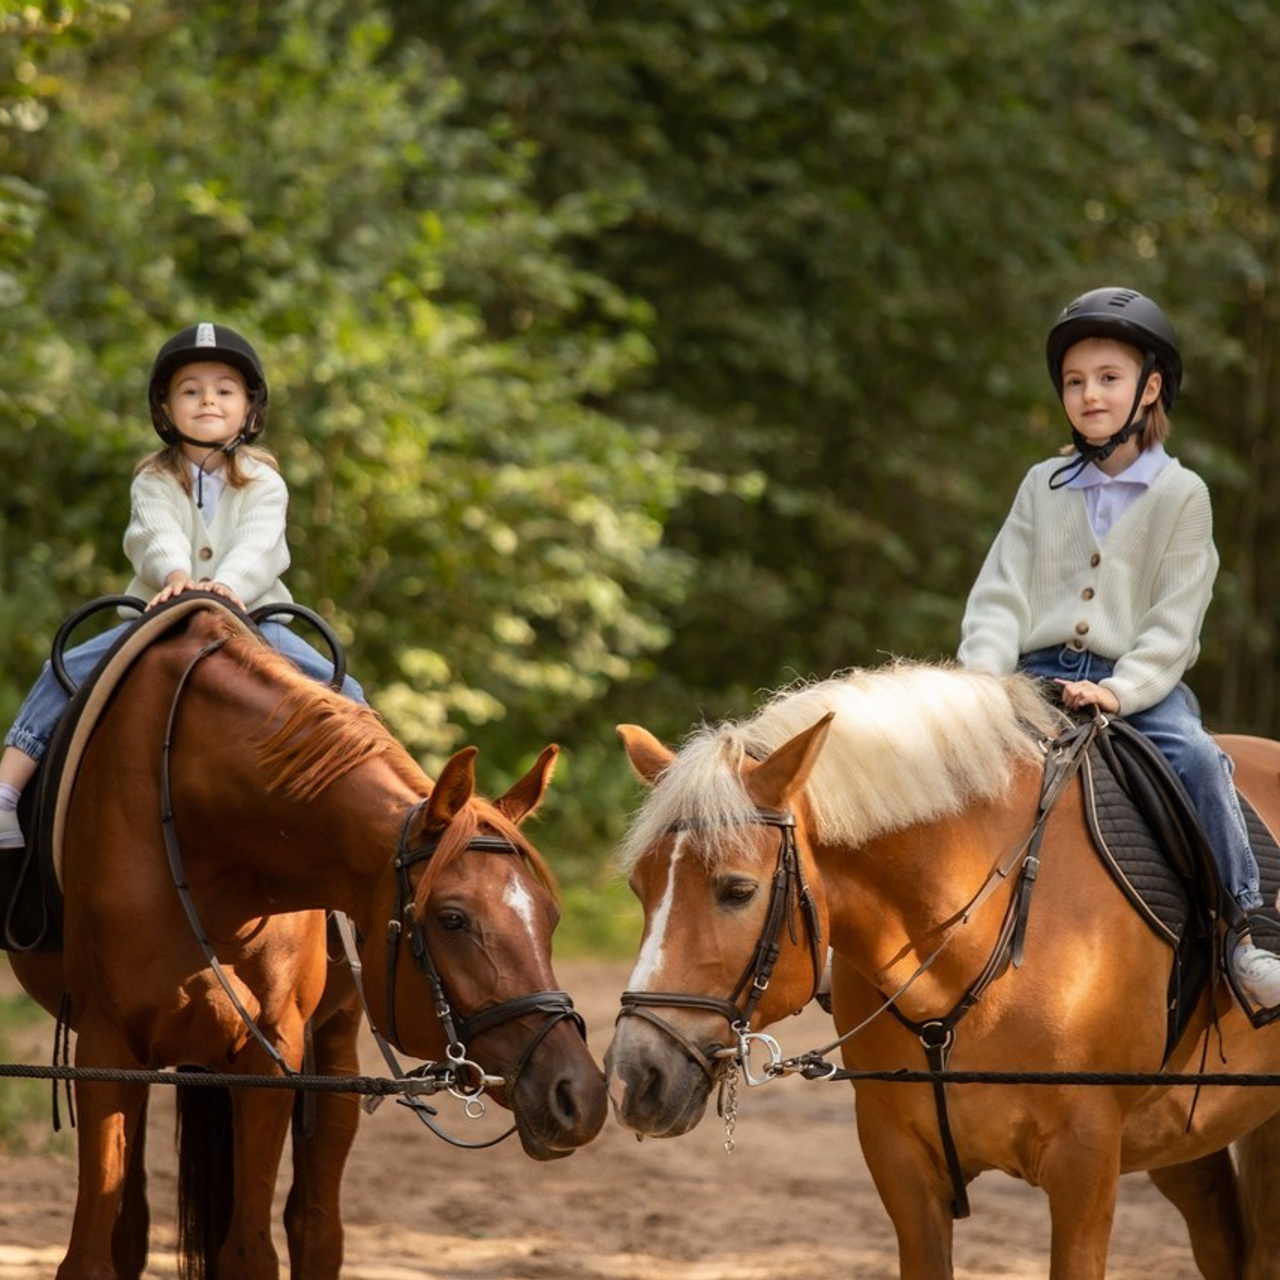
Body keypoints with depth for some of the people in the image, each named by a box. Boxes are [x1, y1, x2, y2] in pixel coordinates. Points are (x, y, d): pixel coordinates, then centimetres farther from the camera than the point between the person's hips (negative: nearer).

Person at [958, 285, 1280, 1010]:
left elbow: (1175, 621, -4)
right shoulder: (1043, 487, 14)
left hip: (1138, 684, -3)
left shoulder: (1181, 495, 4)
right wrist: (984, 676, -10)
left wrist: (1119, 690, -19)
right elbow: (1001, 594, 8)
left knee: (1195, 755, -30)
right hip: (1038, 675, 3)